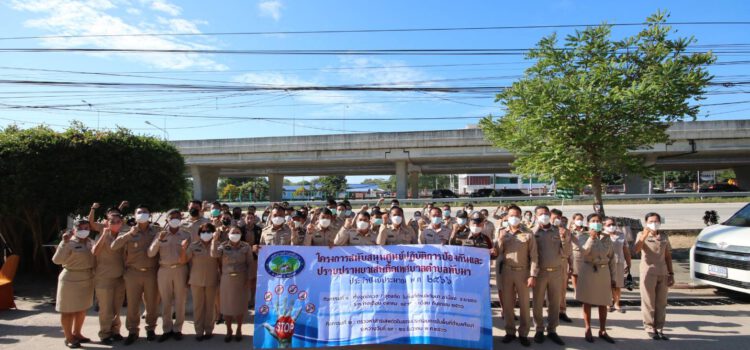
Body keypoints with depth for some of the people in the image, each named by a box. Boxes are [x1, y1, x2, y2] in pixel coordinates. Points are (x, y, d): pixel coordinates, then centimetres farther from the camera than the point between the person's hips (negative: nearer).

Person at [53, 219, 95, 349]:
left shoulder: (89, 242, 8)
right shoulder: (69, 243, -12)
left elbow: (95, 256, 18)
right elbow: (57, 260, -22)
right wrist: (64, 242, -30)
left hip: (87, 279, 7)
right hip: (71, 279, -7)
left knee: (82, 308, 15)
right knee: (69, 310, 3)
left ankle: (76, 333, 30)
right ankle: (68, 337, 14)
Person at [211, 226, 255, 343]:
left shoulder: (246, 246, -1)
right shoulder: (223, 246, 1)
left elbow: (250, 263, -2)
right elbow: (214, 254, -18)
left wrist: (250, 279, -8)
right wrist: (215, 240, -23)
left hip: (242, 280, 0)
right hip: (226, 279, 1)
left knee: (240, 305, 8)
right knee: (227, 305, 6)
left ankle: (239, 330, 25)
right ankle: (228, 330, 23)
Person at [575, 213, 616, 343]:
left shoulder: (607, 238, 6)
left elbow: (611, 258, 8)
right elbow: (583, 252, -19)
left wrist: (613, 276, 6)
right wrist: (591, 238, -21)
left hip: (604, 272, 3)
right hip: (588, 271, -3)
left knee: (603, 303, 8)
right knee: (587, 301, 4)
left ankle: (602, 331, 20)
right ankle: (588, 330, 14)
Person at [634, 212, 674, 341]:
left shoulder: (664, 236, 10)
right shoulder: (642, 235, -2)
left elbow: (668, 256, 13)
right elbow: (636, 250, -20)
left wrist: (671, 274, 9)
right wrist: (644, 235, -27)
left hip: (663, 274, 4)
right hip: (648, 273, -4)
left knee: (661, 303, 9)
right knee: (649, 303, 1)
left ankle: (659, 329, 17)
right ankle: (650, 328, 10)